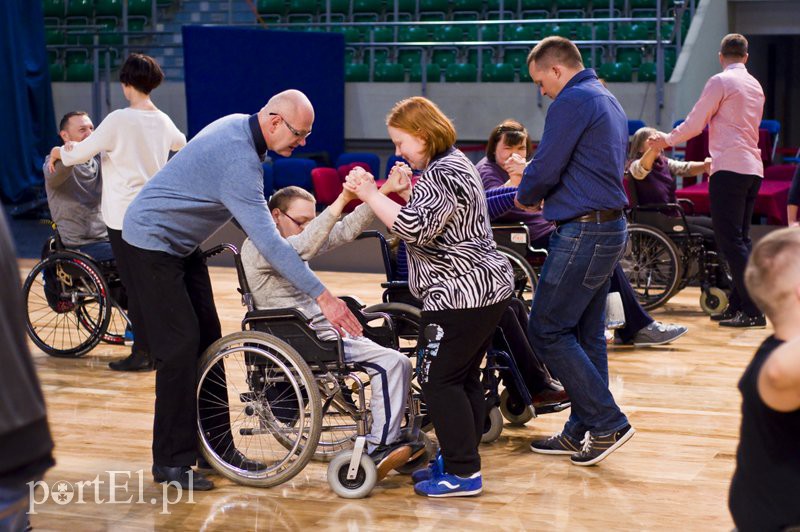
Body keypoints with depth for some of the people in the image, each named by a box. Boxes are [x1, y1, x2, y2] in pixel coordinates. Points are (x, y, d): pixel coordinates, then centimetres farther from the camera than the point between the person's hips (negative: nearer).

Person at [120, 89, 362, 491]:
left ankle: (217, 446, 14)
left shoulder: (239, 127, 0)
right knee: (181, 346, -12)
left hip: (182, 244, 10)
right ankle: (171, 461, -4)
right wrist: (322, 296, -32)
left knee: (207, 341, 8)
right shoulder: (238, 159, -30)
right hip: (152, 243, -10)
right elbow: (269, 243, -33)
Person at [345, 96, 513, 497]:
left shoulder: (442, 174, -16)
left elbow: (415, 227, -26)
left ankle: (463, 473, -4)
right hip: (484, 288, 11)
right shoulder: (453, 163, 19)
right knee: (463, 378, 15)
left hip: (459, 294, -11)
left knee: (437, 379, -7)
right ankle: (458, 460, 22)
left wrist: (371, 195, -18)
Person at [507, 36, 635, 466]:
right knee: (586, 334, 12)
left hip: (583, 232, -10)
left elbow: (545, 171, -15)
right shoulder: (607, 101, 19)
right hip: (610, 227, 10)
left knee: (547, 332, -5)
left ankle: (608, 423, -5)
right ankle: (581, 433, 17)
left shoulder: (573, 101, -13)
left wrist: (525, 197, 5)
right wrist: (534, 176, 17)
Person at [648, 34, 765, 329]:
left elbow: (695, 124, -5)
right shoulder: (755, 86, 18)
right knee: (740, 238, 13)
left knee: (731, 240, -9)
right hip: (753, 168, 9)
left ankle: (753, 311, -13)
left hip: (730, 169, -8)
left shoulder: (720, 81, -6)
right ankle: (737, 304, 15)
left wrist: (666, 140, 11)